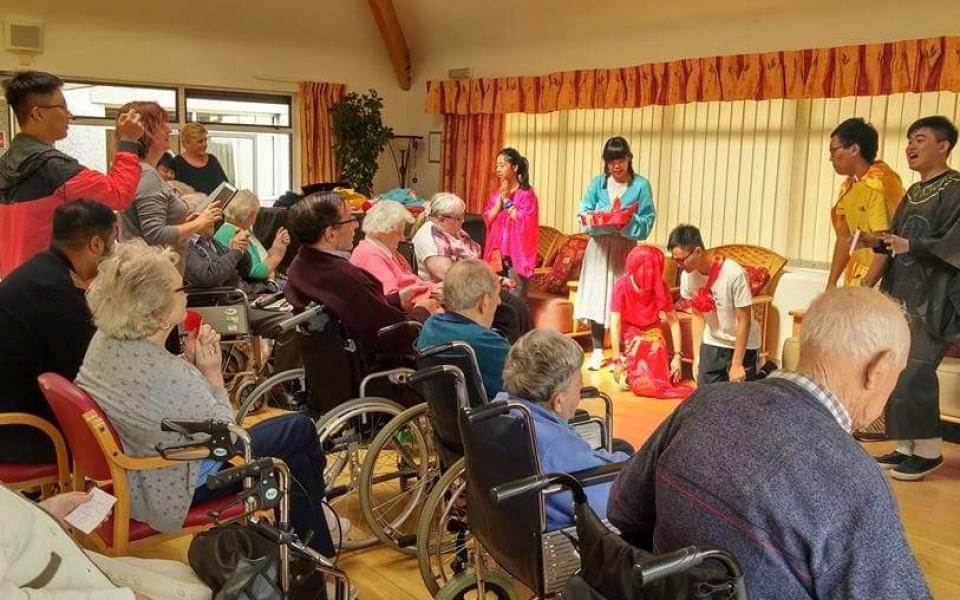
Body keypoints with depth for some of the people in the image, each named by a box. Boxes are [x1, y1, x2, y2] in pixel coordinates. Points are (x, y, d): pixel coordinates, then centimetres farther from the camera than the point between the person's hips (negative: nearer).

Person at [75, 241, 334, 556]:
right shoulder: (168, 375, -35)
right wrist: (212, 371, -12)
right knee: (300, 429, 5)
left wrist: (190, 361, -8)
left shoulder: (105, 339, -10)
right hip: (179, 486, -8)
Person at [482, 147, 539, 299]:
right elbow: (487, 219, 5)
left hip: (516, 253, -6)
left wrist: (507, 200, -10)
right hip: (496, 253, 6)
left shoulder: (527, 193, -5)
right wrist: (500, 199, -6)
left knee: (515, 298, -5)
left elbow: (524, 221, -14)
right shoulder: (495, 193, 13)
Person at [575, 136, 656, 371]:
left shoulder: (641, 185, -1)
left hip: (625, 248, -2)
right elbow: (584, 213, 2)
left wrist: (627, 222, -22)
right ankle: (597, 352, 14)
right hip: (599, 247, 2)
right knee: (596, 297, 3)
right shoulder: (597, 182, 6)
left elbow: (646, 223, -5)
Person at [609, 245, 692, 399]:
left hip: (651, 328, 2)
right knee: (638, 345, -32)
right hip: (629, 329, -2)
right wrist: (617, 359, -35)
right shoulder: (622, 286, -28)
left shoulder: (660, 287, -21)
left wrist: (677, 355, -25)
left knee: (656, 350, -24)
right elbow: (615, 323, -30)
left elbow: (673, 321, -17)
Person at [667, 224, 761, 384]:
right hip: (712, 344, 4)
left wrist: (737, 364, -18)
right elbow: (698, 316, 1)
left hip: (742, 345, -4)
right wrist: (696, 357, 0)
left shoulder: (734, 274, -26)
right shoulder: (687, 276, -11)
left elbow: (744, 320, -20)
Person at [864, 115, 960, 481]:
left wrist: (911, 246, -24)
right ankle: (907, 447, 15)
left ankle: (928, 450, 3)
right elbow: (890, 244, 16)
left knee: (914, 374, -10)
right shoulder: (912, 194, 17)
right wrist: (866, 287, 9)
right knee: (896, 373, 6)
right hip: (901, 298, 8)